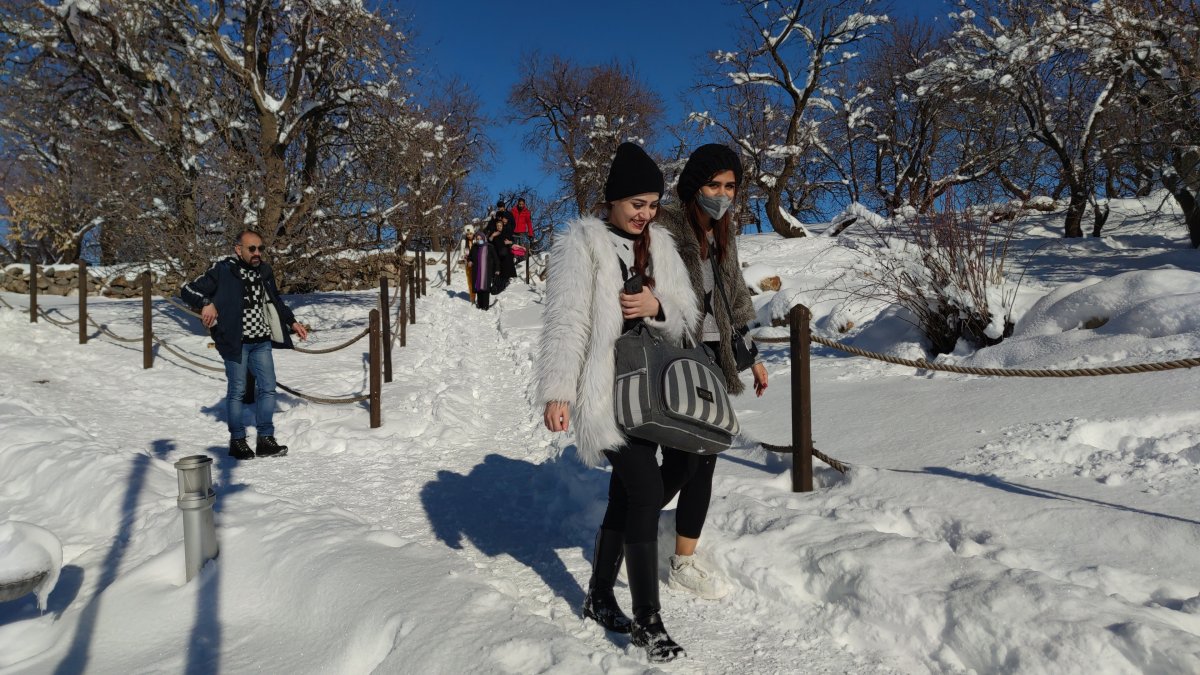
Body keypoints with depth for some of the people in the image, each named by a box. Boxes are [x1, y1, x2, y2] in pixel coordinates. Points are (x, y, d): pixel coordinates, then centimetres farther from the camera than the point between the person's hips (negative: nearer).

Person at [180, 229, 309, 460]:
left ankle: (265, 440, 13)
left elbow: (276, 301, 24)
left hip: (262, 341, 6)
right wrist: (206, 303, -26)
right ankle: (237, 441, 16)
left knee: (267, 388, 5)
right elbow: (187, 290, -9)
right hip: (235, 342, -6)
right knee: (237, 391, 3)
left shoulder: (264, 271, 8)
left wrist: (292, 322, 20)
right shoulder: (223, 271, -10)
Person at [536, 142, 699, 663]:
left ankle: (600, 597, 30)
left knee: (626, 493, 13)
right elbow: (565, 320, -16)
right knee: (647, 492, -13)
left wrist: (657, 306, -12)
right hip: (604, 389, -7)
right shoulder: (581, 243, -7)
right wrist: (557, 391, -24)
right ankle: (647, 620, -1)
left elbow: (686, 317, 10)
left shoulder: (660, 245, 11)